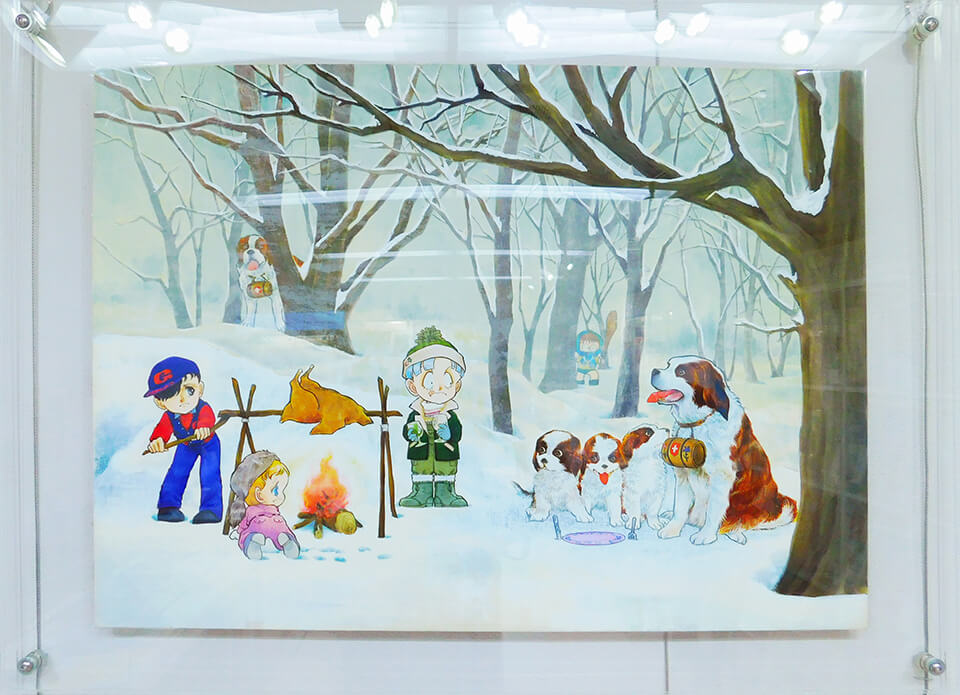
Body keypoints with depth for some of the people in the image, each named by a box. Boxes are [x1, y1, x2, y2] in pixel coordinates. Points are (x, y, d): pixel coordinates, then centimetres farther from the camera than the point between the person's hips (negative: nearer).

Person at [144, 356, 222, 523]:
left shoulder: (204, 409, -35)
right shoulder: (169, 417, -23)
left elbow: (208, 418, -55)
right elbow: (163, 429, -33)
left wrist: (204, 427, -79)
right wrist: (156, 440, -57)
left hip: (208, 444, -4)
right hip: (186, 446, 4)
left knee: (209, 475, -15)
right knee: (176, 472, -2)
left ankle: (211, 509, -9)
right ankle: (168, 506, 15)